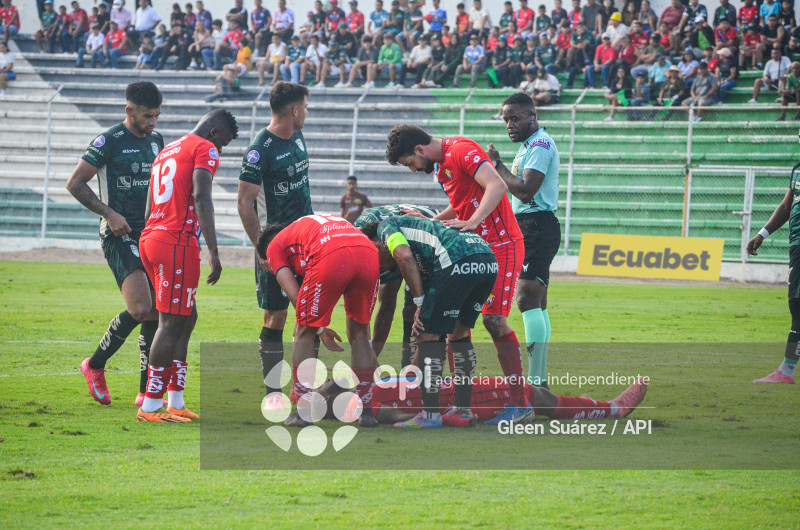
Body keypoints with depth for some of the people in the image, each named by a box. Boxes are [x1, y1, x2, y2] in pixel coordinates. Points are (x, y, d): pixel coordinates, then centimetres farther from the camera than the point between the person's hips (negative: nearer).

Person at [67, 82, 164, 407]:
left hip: (150, 234, 7)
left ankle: (147, 392, 8)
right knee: (141, 309, -19)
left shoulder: (156, 140, 11)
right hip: (119, 235, -7)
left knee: (156, 311, 3)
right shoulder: (109, 142, -10)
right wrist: (109, 213, -15)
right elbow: (75, 183, -8)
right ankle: (95, 365, 2)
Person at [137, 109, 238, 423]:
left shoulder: (166, 152, 24)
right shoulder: (205, 150, -2)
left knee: (187, 317, 15)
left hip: (150, 237, 9)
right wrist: (213, 252, -20)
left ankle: (175, 403, 14)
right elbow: (201, 199, -17)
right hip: (177, 243, -9)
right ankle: (150, 407, -4)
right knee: (171, 323, -5)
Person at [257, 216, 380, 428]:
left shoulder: (273, 247, 29)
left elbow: (294, 294, 13)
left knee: (304, 334, 14)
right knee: (359, 334, 23)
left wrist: (320, 329, 23)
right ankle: (366, 413, 21)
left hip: (331, 258, -5)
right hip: (369, 253, 5)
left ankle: (303, 413, 12)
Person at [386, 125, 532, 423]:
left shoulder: (461, 150, -15)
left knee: (494, 319, -14)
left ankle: (520, 404, -11)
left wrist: (471, 222, -32)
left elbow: (497, 186, -26)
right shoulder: (442, 165, 15)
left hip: (501, 247, -10)